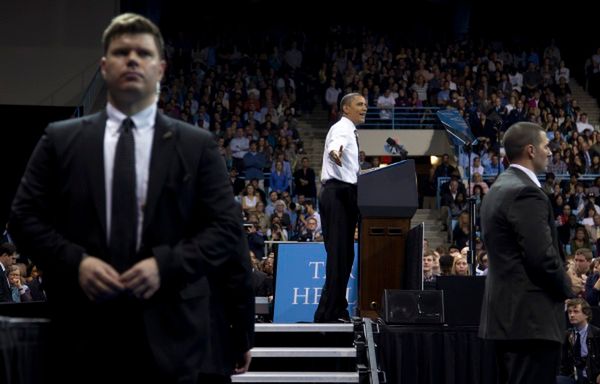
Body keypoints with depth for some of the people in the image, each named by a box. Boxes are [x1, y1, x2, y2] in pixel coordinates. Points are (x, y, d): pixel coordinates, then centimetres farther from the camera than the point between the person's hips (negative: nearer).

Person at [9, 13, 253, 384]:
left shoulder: (198, 145, 7)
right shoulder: (61, 140, 10)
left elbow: (226, 227, 2)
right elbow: (25, 217, 6)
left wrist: (166, 264, -12)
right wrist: (76, 262, -11)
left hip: (174, 333, 0)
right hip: (86, 332, 1)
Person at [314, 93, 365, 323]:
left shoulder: (350, 131, 23)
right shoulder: (342, 128, -8)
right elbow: (335, 143, -35)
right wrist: (335, 153, -56)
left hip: (345, 195, 11)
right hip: (338, 194, -11)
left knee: (344, 255, 12)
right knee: (338, 253, -14)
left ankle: (337, 311, 17)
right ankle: (328, 313, -16)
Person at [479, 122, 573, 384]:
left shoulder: (498, 190, 16)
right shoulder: (526, 193, -16)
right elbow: (542, 256, -21)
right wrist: (566, 288, -3)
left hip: (506, 312, 10)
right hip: (532, 317, -10)